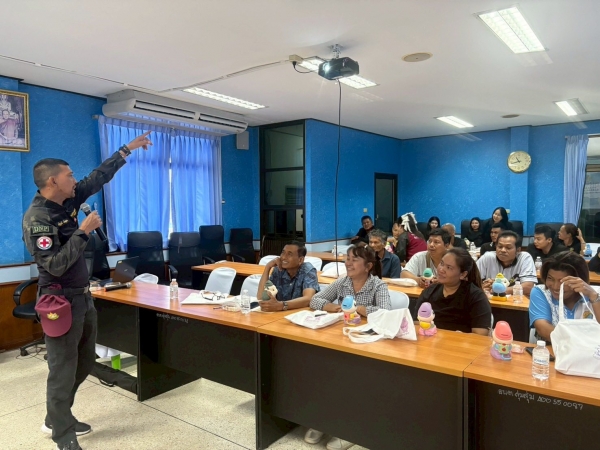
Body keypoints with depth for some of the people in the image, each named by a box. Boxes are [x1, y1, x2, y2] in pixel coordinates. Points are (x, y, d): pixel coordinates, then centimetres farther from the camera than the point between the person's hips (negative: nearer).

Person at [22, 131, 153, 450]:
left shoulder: (68, 201, 3)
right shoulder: (36, 219, -19)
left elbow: (99, 177, 12)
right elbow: (56, 265, -26)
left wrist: (127, 149, 14)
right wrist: (83, 231, -24)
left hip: (83, 295, 9)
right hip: (61, 301, -9)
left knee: (85, 362, 19)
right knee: (63, 368, 3)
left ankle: (57, 418, 37)